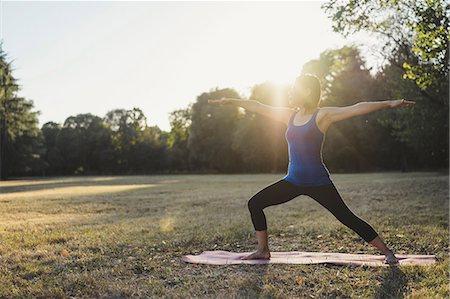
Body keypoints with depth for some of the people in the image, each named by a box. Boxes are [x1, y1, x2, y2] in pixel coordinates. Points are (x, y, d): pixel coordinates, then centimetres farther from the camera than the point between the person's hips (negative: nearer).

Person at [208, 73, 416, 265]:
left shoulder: (322, 115, -8)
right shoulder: (289, 115, 9)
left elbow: (356, 109, -15)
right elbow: (259, 107, 13)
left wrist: (388, 103, -21)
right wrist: (231, 101, 15)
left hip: (318, 182, -6)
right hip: (293, 181, 6)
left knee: (348, 218, -5)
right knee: (255, 203, 3)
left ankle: (387, 253, 12)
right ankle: (263, 250, 16)